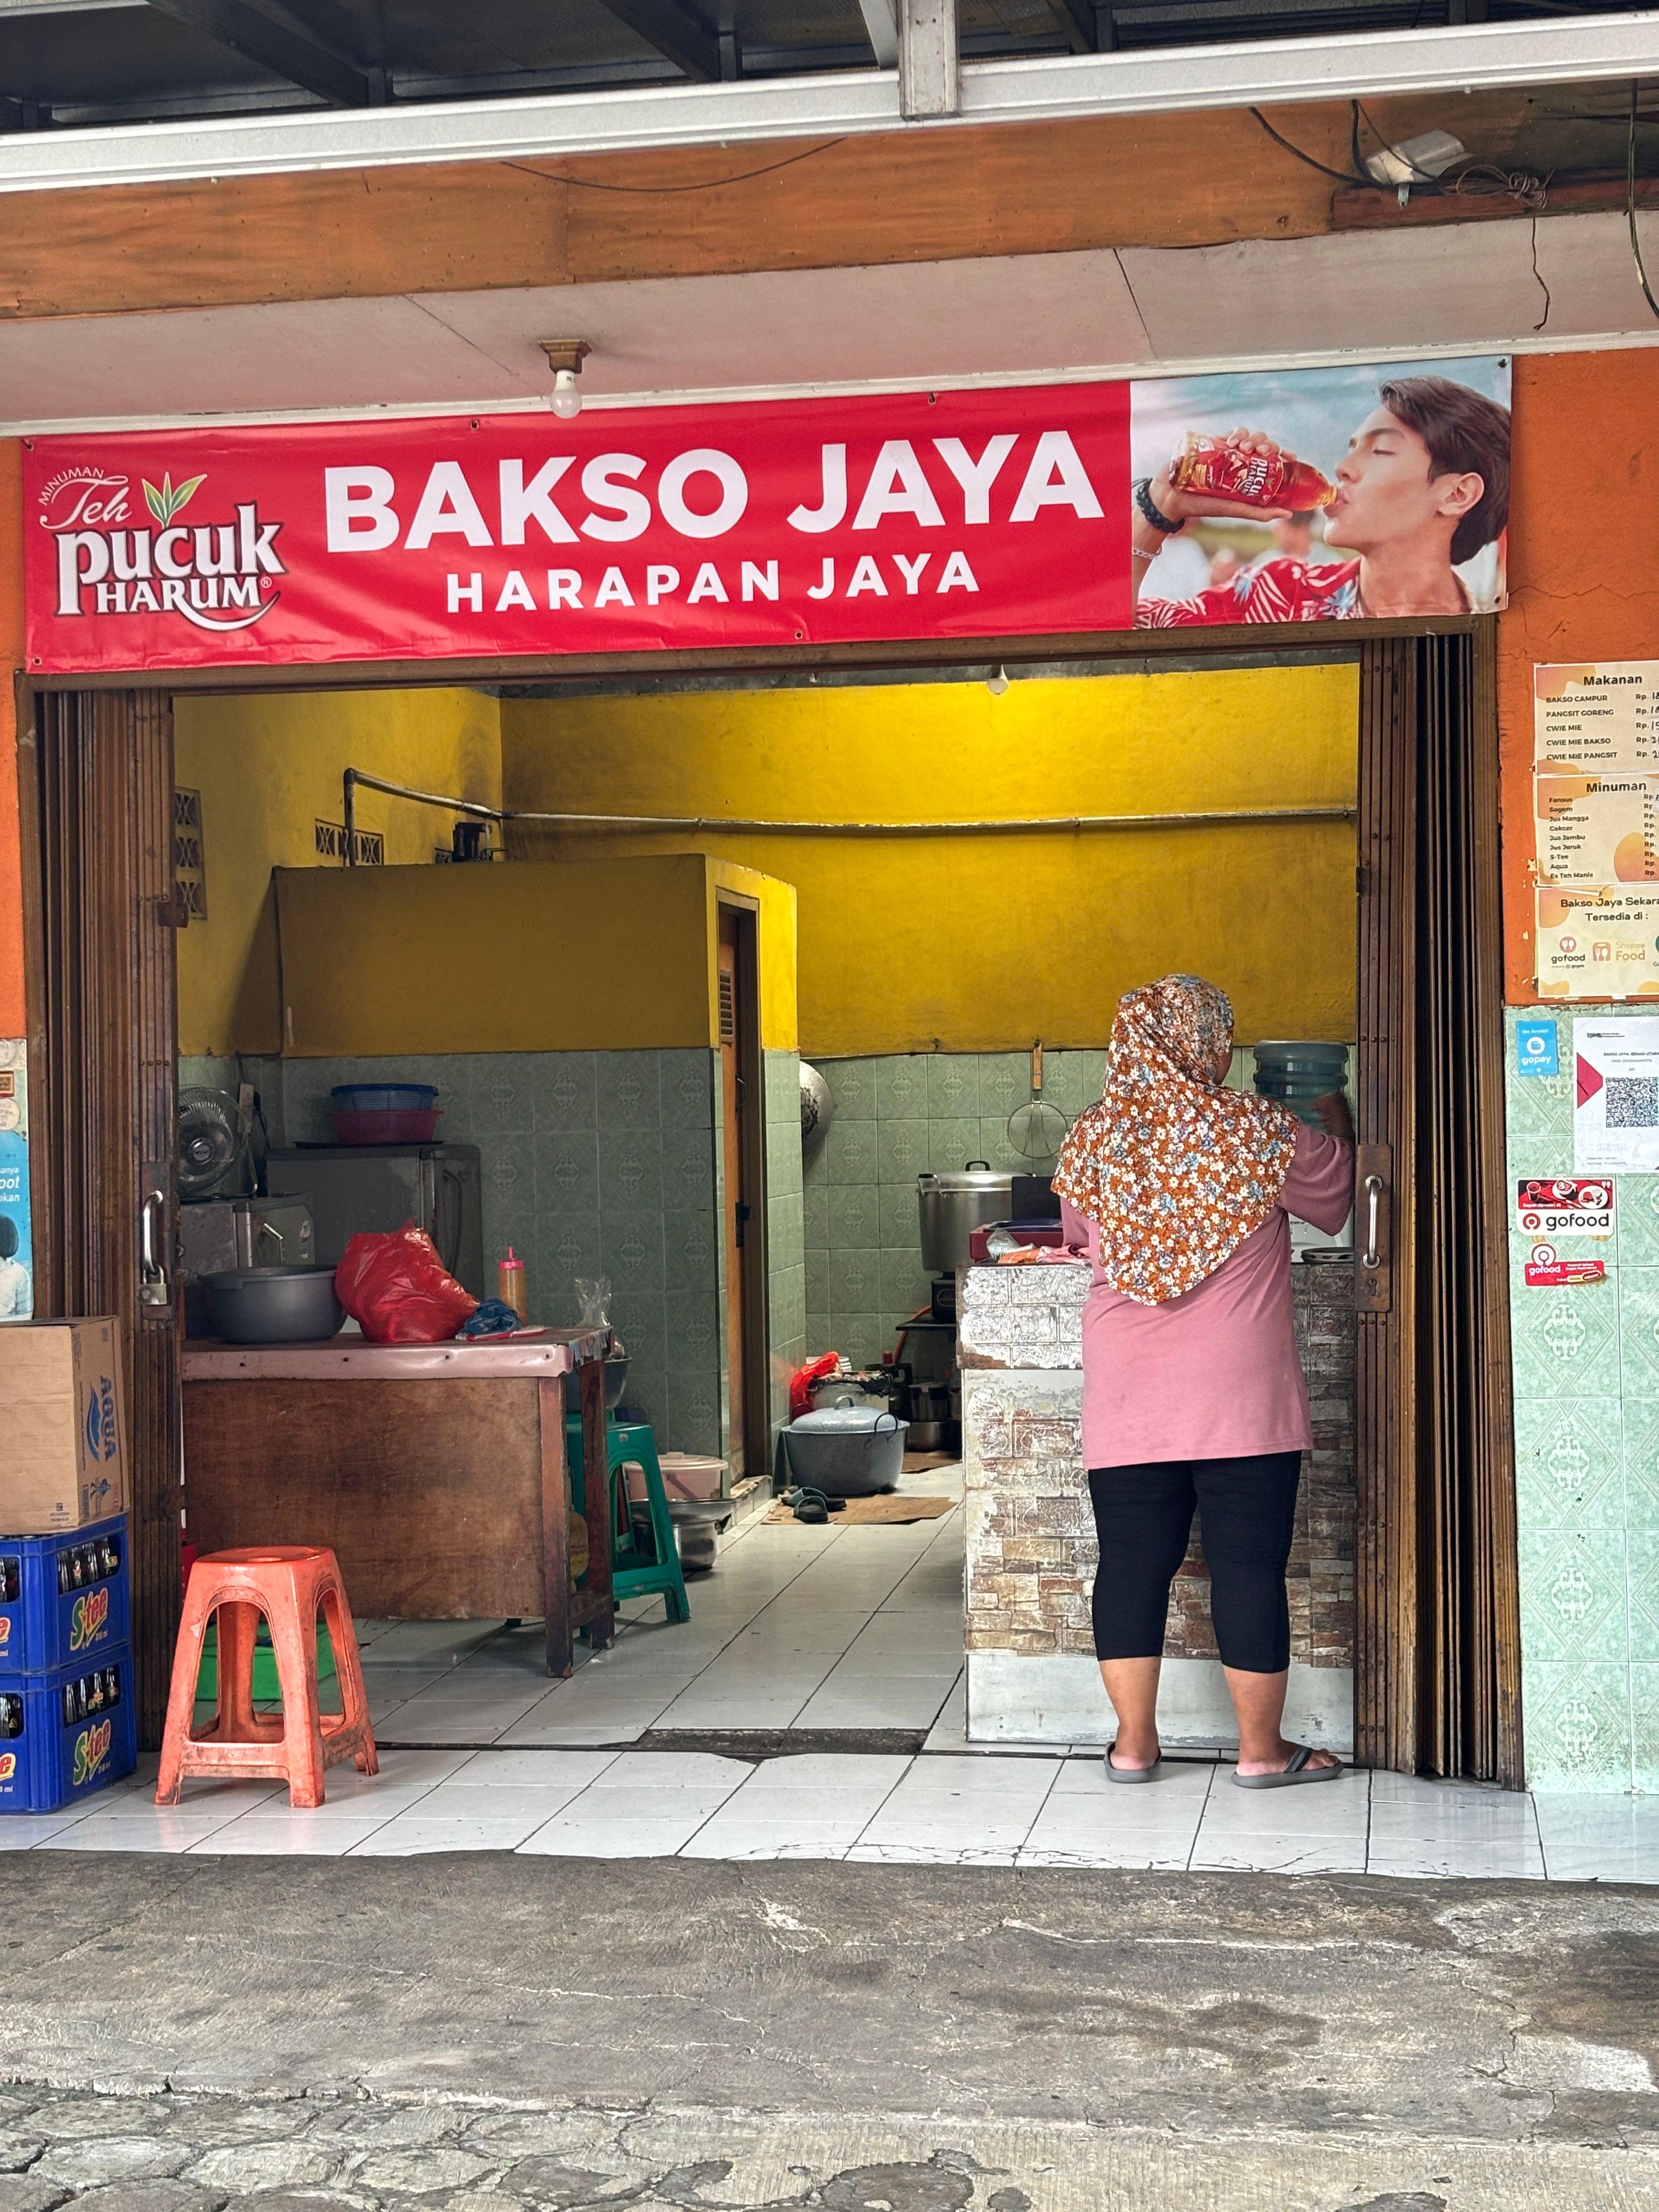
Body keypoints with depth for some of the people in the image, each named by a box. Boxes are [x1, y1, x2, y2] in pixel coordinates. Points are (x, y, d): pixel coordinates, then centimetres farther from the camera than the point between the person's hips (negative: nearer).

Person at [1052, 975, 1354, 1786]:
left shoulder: (1090, 1139, 1)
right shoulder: (1261, 1132, -7)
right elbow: (1332, 1200, 11)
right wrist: (1337, 1130, 31)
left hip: (1126, 1404, 3)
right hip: (1240, 1398, -3)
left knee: (1132, 1561, 8)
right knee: (1249, 1565, 4)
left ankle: (1134, 1743, 15)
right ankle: (1263, 1749, 11)